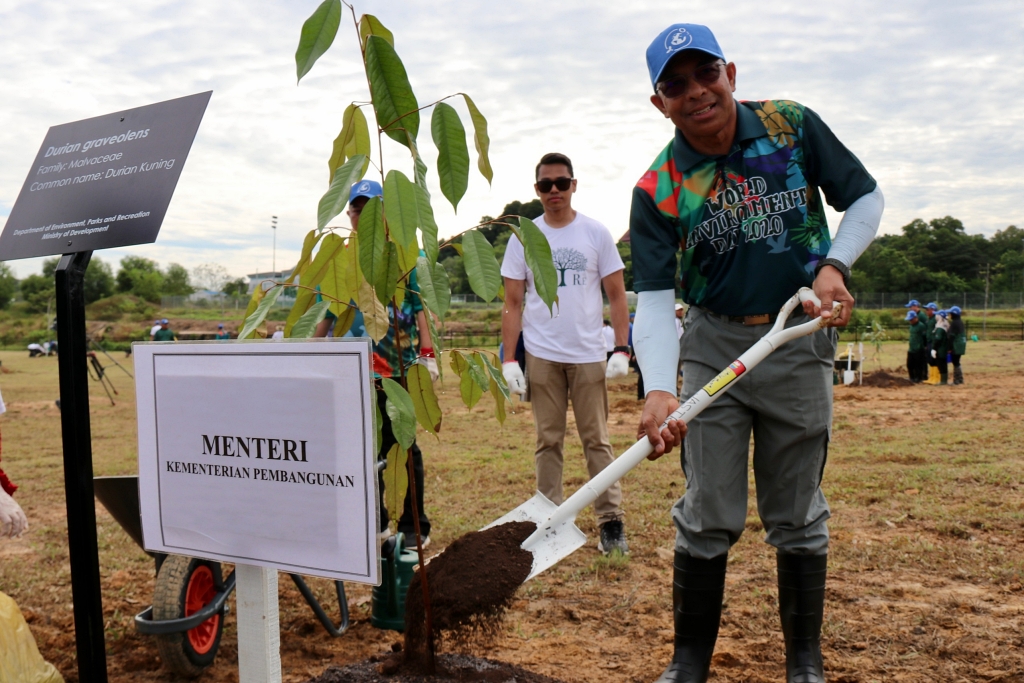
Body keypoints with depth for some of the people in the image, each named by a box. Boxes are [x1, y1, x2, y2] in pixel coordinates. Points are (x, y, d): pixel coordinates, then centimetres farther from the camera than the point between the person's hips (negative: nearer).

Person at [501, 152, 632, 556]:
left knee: (596, 439, 1)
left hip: (589, 355, -1)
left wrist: (622, 350, -6)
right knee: (548, 440, 6)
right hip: (541, 356, 1)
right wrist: (508, 359, -3)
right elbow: (512, 303, 6)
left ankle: (611, 521, 5)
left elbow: (617, 296, 5)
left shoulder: (596, 234, 5)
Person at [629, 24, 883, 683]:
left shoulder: (792, 125, -7)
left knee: (797, 515, 9)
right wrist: (659, 388, -33)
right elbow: (653, 299, -17)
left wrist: (835, 265, -15)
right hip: (714, 346, 0)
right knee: (708, 515, 3)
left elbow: (866, 198, 3)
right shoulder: (658, 190, -11)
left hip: (801, 341, 1)